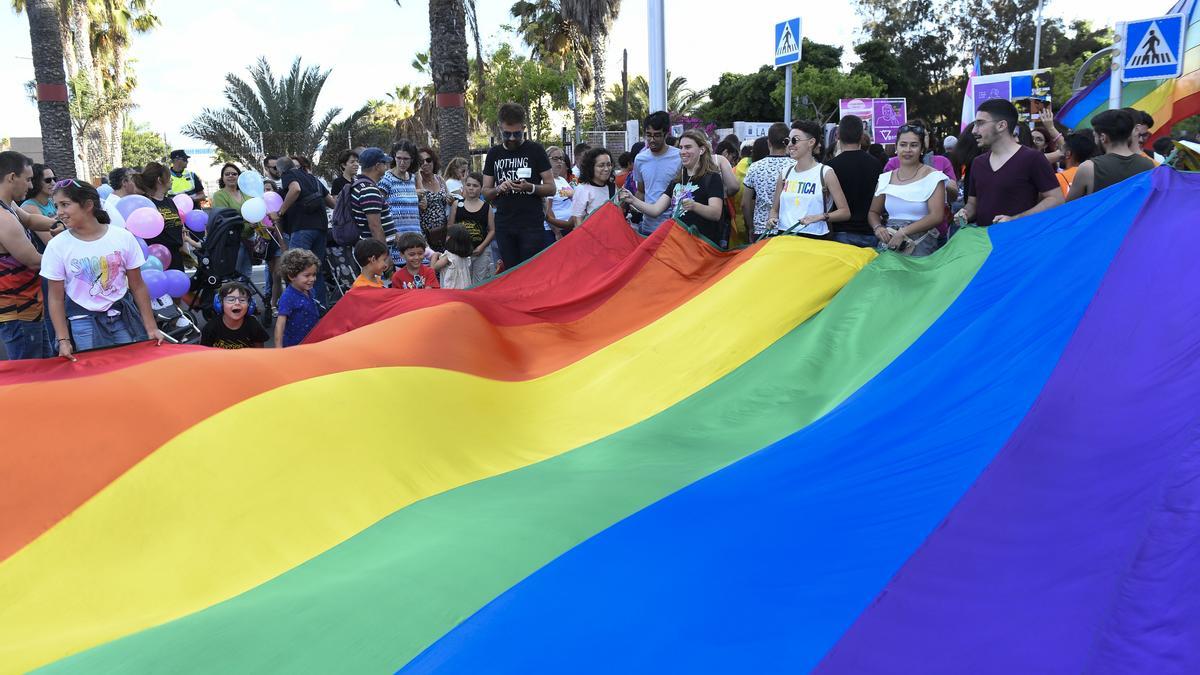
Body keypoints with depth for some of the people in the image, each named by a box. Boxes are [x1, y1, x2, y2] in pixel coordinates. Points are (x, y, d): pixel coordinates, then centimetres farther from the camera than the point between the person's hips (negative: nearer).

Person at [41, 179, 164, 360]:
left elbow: (138, 287, 2)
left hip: (124, 317, 1)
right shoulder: (57, 246, -5)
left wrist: (151, 328, 1)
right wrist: (63, 340, -8)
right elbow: (56, 298, -1)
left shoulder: (123, 237, -5)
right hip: (83, 324, -1)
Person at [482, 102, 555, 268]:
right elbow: (485, 192, 14)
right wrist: (498, 189, -8)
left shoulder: (535, 150, 2)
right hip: (504, 226, 4)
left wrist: (530, 187, -19)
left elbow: (551, 188, 0)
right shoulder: (494, 154, 12)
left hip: (531, 225, -3)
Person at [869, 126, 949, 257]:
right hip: (888, 241, 3)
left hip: (920, 244, -3)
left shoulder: (933, 177, 1)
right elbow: (873, 212, 20)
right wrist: (877, 228, -3)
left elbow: (936, 216, -8)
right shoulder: (885, 178, 13)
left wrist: (903, 233, -16)